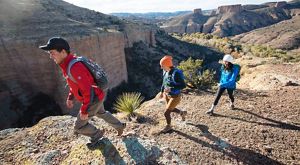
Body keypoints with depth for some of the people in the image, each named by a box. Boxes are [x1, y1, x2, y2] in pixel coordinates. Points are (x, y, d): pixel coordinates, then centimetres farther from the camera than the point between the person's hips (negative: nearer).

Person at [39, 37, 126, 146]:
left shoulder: (75, 67, -34)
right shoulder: (68, 64, 0)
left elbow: (87, 90, -31)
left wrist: (84, 111, -23)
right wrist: (70, 98, 15)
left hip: (94, 99, -9)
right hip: (96, 96, 10)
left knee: (79, 126, 7)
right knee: (101, 113, 32)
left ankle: (96, 134, 34)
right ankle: (119, 126, 49)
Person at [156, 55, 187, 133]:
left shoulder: (176, 73, -31)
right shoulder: (166, 71, -6)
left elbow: (183, 85, -26)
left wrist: (171, 89, -32)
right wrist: (161, 92, 11)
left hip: (175, 96, -8)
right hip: (167, 94, 8)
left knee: (166, 113, 4)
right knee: (171, 109, 27)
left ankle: (168, 126, 34)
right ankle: (182, 112, 54)